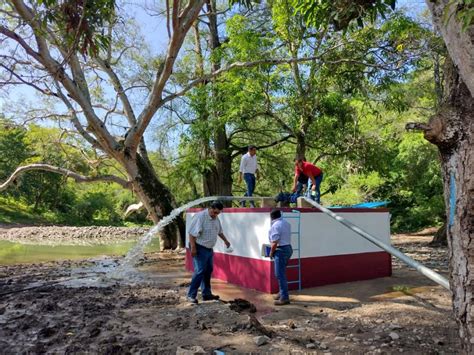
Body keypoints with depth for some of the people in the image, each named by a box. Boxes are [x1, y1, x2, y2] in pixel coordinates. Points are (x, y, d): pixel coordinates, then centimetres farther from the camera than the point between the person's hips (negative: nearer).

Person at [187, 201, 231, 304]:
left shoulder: (216, 219, 9)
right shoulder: (200, 216, -18)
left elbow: (219, 231, 27)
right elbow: (192, 233, -22)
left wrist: (226, 241, 35)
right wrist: (193, 248, -25)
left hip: (209, 249, 9)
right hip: (200, 248, -9)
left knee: (208, 271, 12)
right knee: (199, 271, -12)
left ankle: (206, 294, 22)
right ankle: (191, 295, -4)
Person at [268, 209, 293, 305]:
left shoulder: (275, 226, -18)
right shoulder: (286, 223, 10)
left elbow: (275, 242, -21)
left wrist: (271, 252, -8)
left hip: (280, 250, -9)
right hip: (288, 248, 9)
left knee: (280, 274, -5)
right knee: (281, 273, 20)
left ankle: (284, 298, -3)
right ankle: (282, 293, 29)